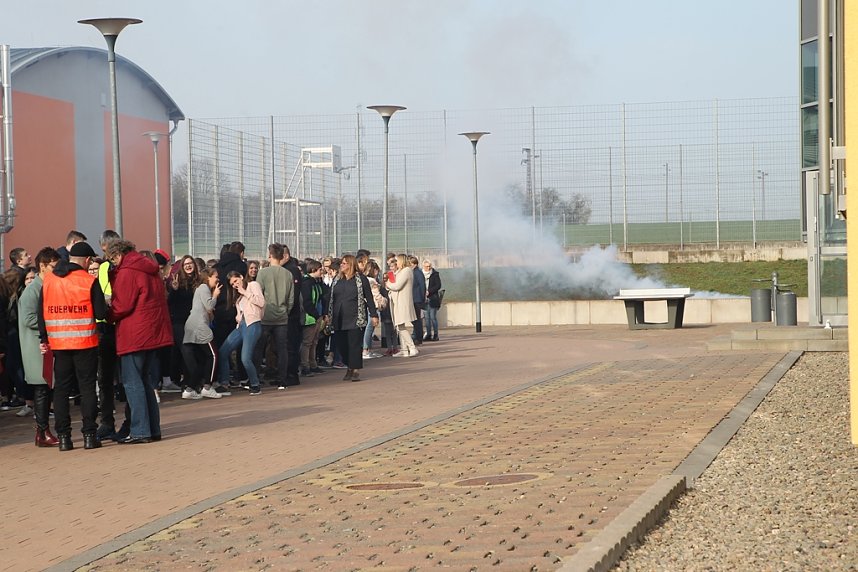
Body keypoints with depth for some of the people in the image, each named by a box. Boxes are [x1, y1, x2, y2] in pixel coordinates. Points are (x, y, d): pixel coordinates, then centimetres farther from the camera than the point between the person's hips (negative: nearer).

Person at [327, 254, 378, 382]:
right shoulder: (337, 280, 12)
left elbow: (369, 298, 0)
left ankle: (356, 371, -2)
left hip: (355, 318, -5)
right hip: (339, 319, 5)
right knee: (341, 345, 4)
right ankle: (349, 368, 17)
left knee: (354, 344, -6)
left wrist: (373, 315, -4)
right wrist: (329, 315, 12)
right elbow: (331, 298, 16)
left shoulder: (361, 279, -1)